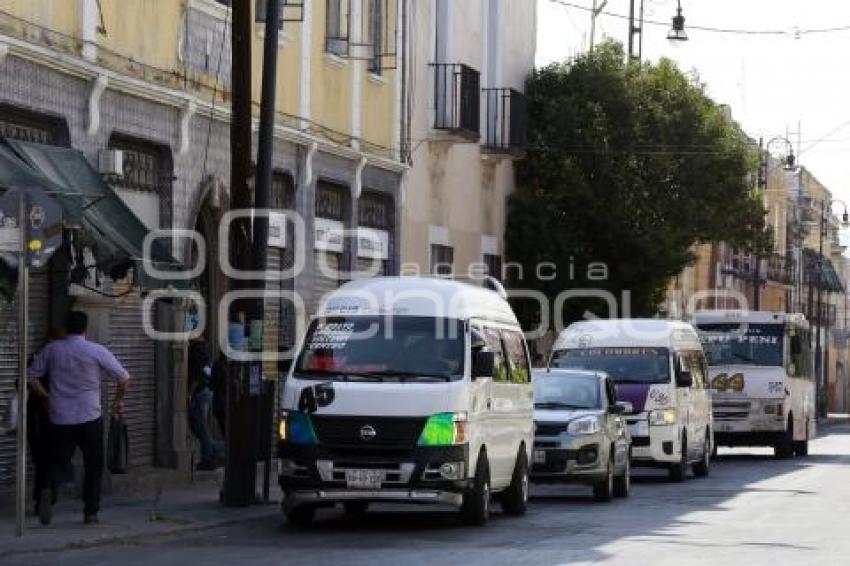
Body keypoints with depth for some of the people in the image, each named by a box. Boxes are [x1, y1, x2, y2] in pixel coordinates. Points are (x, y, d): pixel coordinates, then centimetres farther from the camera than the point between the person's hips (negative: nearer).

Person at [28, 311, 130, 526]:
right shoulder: (96, 351, -5)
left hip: (59, 419, 2)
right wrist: (118, 400, 13)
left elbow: (31, 377, 6)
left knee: (58, 461, 8)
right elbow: (124, 379, -4)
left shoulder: (52, 349, 3)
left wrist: (47, 397, 19)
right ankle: (91, 512, 9)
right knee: (93, 466, 10)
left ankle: (49, 490, -22)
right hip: (89, 418, -2)